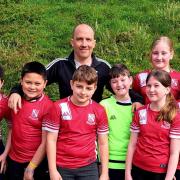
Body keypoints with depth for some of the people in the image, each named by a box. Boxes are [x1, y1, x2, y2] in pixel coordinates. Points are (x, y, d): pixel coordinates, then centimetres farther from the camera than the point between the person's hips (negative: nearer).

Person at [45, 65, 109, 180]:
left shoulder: (99, 111, -2)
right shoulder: (59, 107, -7)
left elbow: (103, 143, 2)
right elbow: (51, 140, -5)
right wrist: (53, 170, -7)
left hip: (88, 167, 1)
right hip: (62, 168, -1)